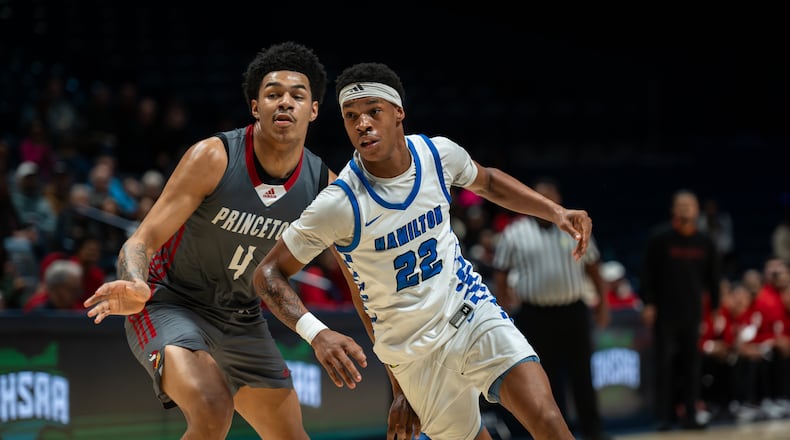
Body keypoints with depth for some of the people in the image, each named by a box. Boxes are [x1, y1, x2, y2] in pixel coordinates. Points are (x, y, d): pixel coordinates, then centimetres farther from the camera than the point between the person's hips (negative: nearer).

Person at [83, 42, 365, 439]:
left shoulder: (323, 186, -10)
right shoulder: (214, 157, -22)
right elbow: (141, 242, -23)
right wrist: (136, 288, -45)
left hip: (242, 321, 6)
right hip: (171, 306, -6)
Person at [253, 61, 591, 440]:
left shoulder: (437, 153, -9)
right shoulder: (339, 204, -23)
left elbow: (488, 182, 15)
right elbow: (269, 274, -15)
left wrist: (557, 213, 6)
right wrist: (316, 333, -31)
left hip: (473, 311, 2)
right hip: (416, 350, -2)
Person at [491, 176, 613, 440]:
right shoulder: (514, 234, 1)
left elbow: (592, 267, 13)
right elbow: (501, 274, 4)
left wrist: (602, 301, 9)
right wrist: (504, 310, -2)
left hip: (573, 312, 1)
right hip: (535, 316, -1)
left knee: (581, 374, 4)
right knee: (546, 378, 3)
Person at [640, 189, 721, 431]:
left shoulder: (705, 242, 6)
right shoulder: (659, 238, -4)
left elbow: (713, 278, 13)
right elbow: (647, 273, -4)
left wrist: (714, 307, 11)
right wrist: (648, 304, -9)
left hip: (693, 312, 3)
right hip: (665, 312, -3)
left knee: (692, 364, 4)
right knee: (664, 363, -3)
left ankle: (689, 415, 9)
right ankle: (664, 416, 1)